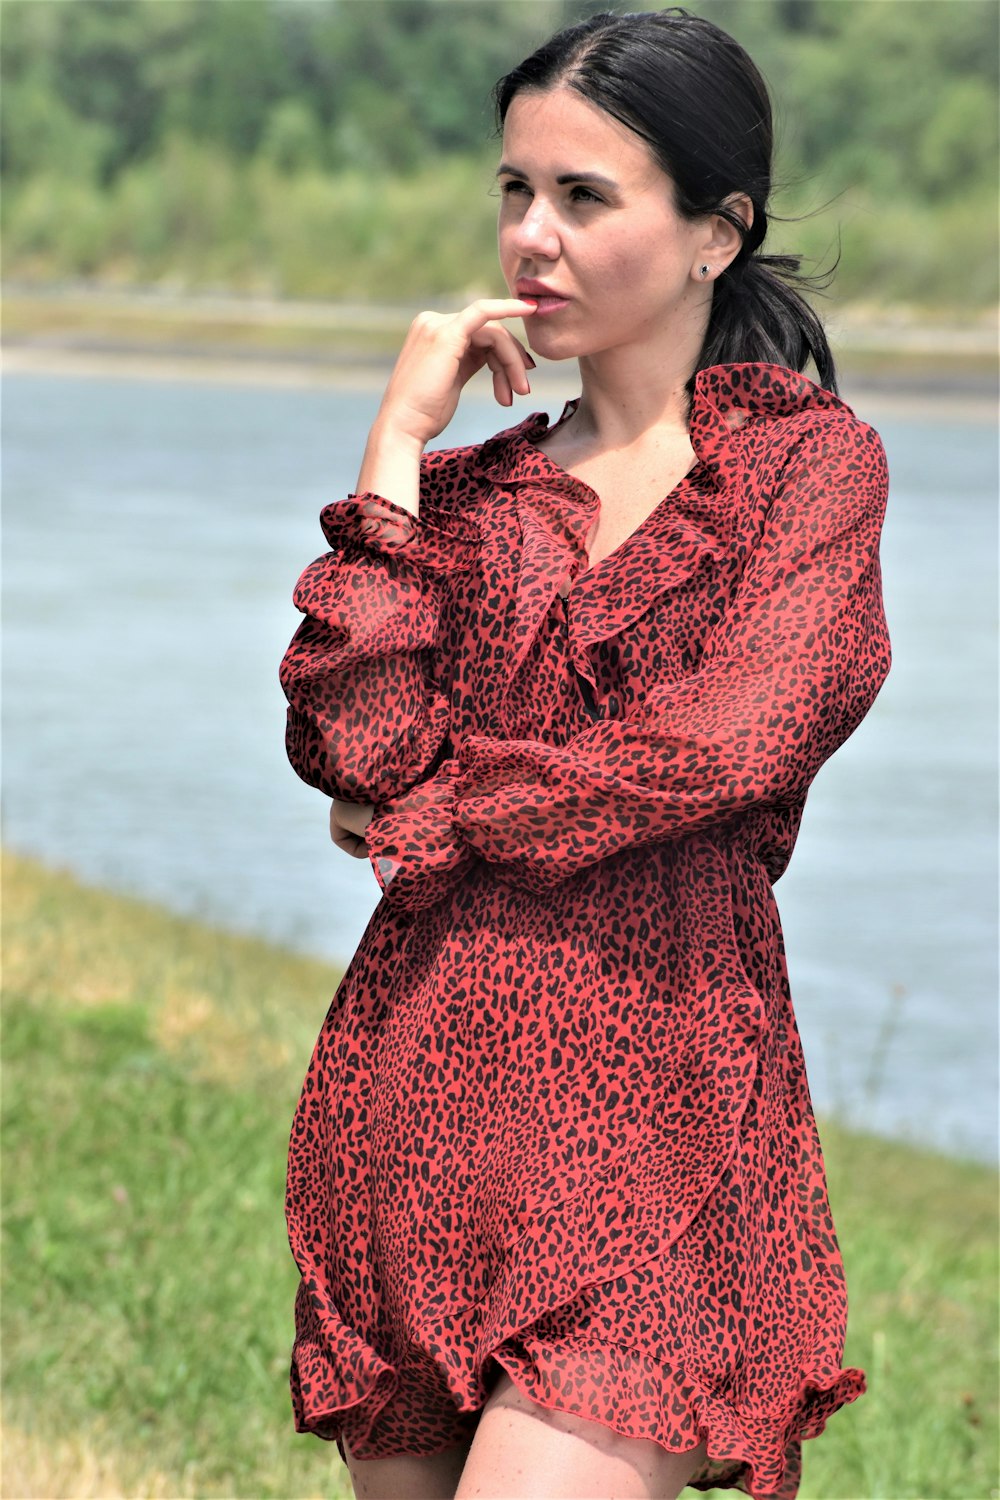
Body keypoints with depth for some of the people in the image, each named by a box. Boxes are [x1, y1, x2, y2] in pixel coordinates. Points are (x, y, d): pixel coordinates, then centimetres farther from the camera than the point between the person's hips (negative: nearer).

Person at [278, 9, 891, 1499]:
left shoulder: (813, 459, 6)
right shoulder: (468, 485, 16)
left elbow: (730, 745, -9)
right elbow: (361, 749, -2)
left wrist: (434, 817, -1)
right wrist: (400, 439, 0)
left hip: (654, 1110, -4)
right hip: (423, 1086, 4)